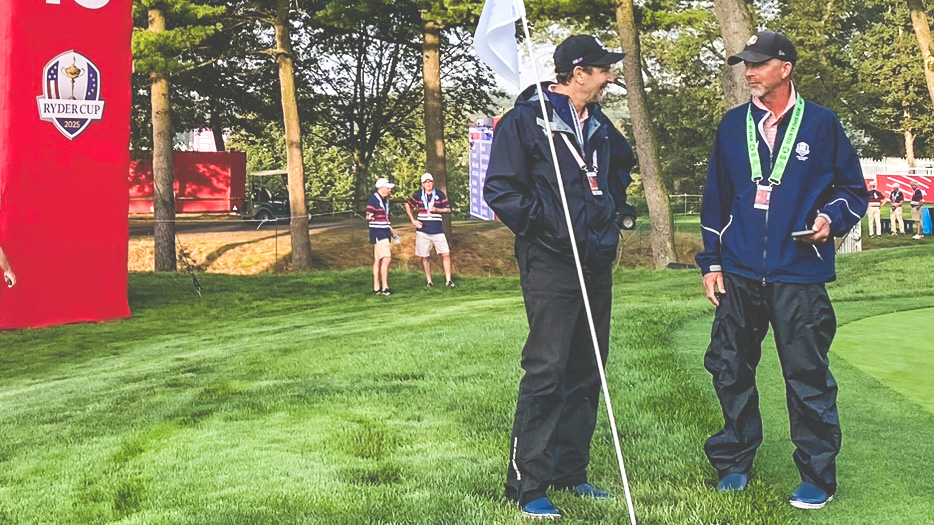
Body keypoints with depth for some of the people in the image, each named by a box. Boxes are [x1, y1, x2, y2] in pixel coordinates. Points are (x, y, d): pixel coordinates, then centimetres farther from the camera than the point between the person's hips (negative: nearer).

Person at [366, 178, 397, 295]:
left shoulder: (385, 200, 18)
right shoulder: (373, 200, -10)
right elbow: (368, 216, -15)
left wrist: (392, 230, 30)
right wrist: (370, 217, -37)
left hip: (385, 233, 9)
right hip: (378, 233, -9)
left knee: (378, 260, 9)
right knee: (386, 258, -15)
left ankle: (376, 287, 10)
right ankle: (384, 288, -13)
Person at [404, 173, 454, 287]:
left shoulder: (440, 194, 5)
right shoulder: (418, 195, 5)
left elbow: (448, 209, 6)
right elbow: (407, 205, 18)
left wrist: (436, 210, -12)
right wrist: (413, 220, 8)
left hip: (437, 229, 0)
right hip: (423, 230, 0)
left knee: (446, 254, -9)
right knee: (425, 257, 4)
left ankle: (448, 280, -3)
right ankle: (429, 281, 14)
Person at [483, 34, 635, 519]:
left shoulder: (599, 125, 15)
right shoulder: (525, 119, -8)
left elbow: (623, 163, 36)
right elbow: (501, 189, -13)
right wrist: (542, 224, -13)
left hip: (597, 263, 8)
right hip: (551, 265, -8)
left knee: (586, 370, 11)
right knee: (546, 370, -10)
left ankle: (570, 471, 22)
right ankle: (526, 485, -3)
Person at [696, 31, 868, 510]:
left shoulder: (821, 124, 1)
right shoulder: (733, 125, 9)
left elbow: (853, 188, 9)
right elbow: (716, 197, 14)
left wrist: (831, 218, -11)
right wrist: (712, 260, 11)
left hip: (799, 276, -3)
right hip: (740, 273, 4)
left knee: (807, 376, -2)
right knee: (729, 367, 8)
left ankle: (817, 477, 11)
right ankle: (734, 462, 25)